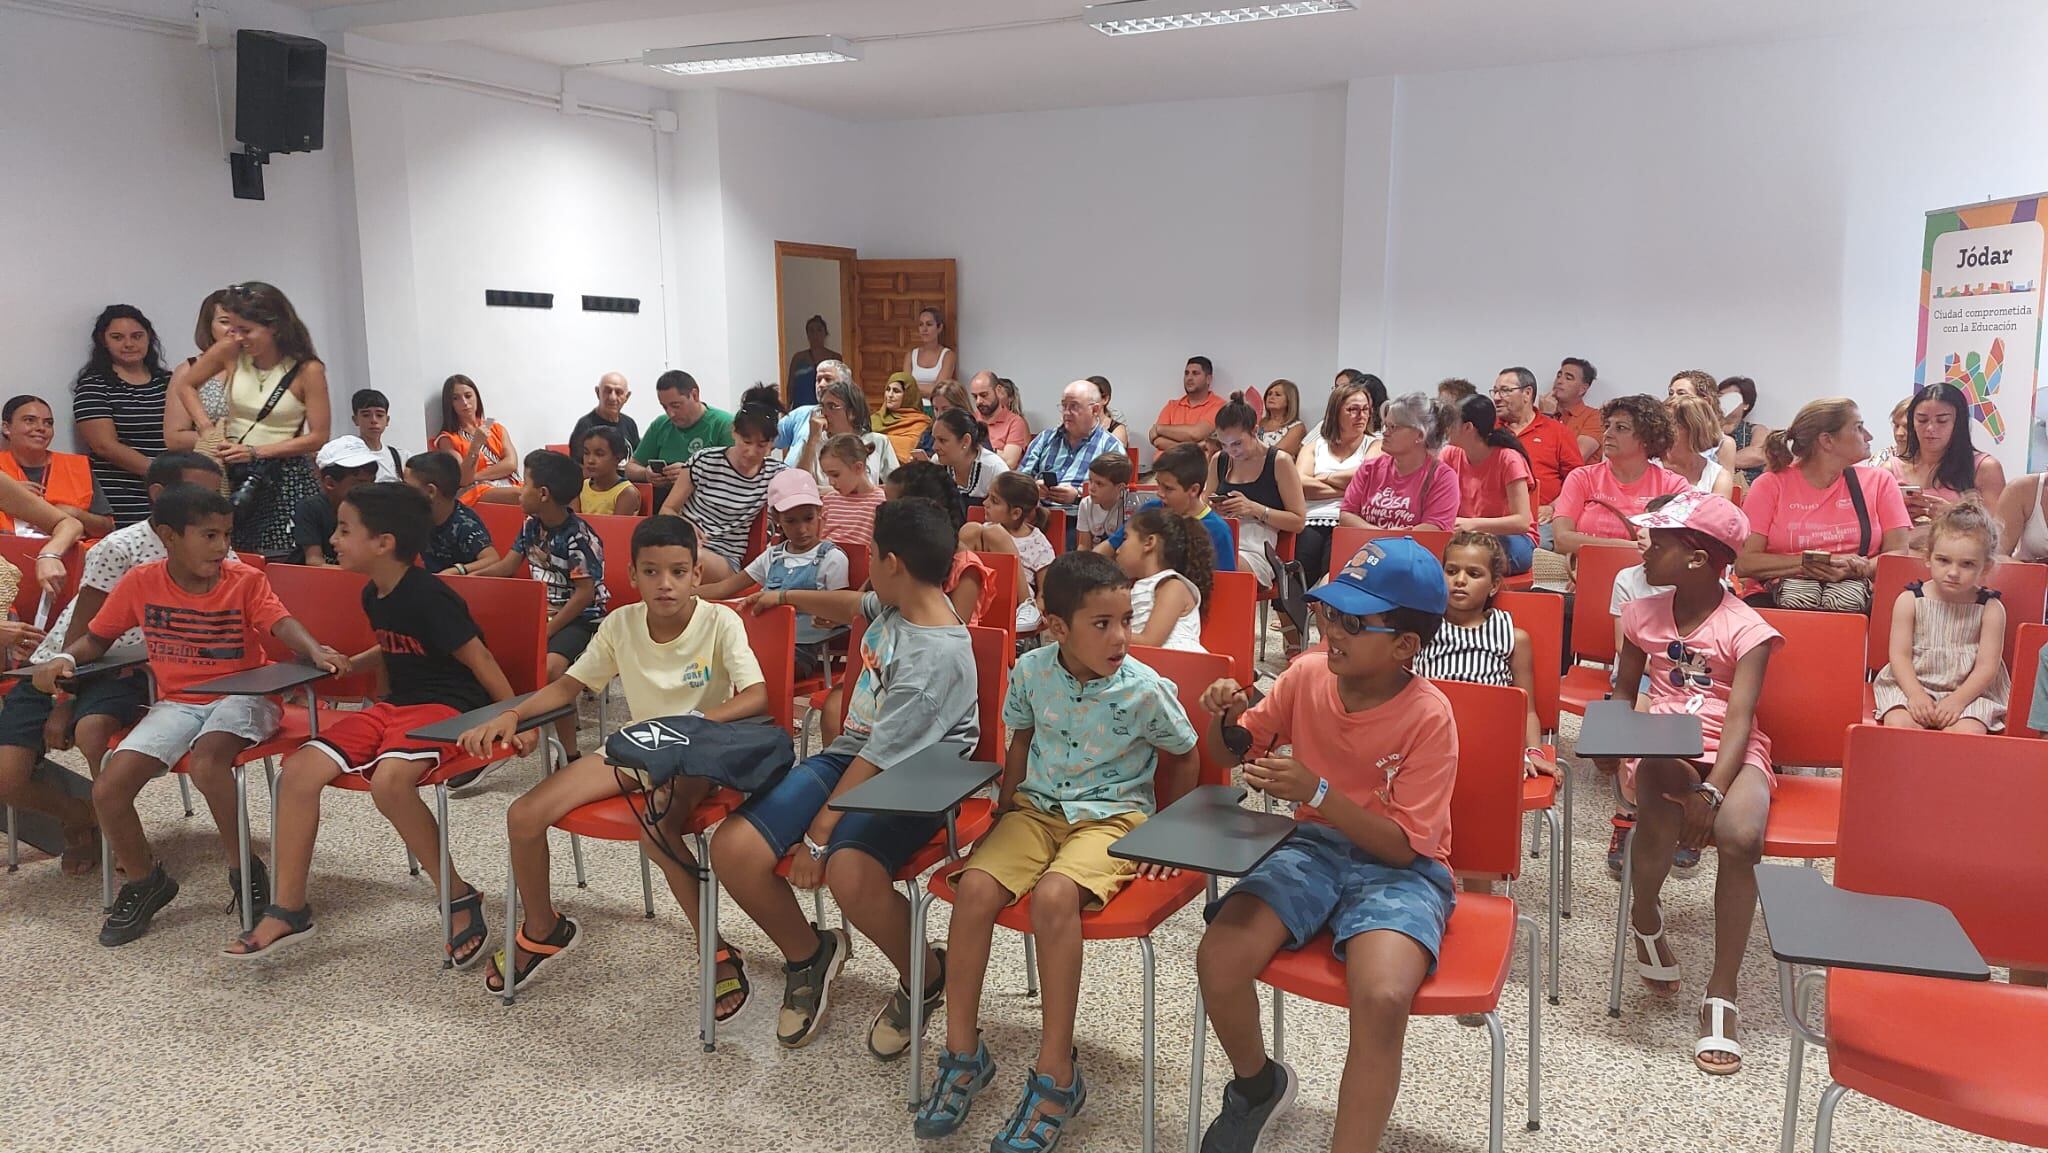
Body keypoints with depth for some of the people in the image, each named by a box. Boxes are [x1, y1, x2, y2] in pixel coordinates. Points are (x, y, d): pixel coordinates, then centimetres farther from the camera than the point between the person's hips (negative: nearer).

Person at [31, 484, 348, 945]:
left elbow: (281, 622, -21)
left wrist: (315, 650, -42)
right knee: (107, 790, -13)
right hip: (176, 702, 3)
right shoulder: (140, 583, 0)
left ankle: (243, 870, -11)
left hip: (242, 696, -3)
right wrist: (65, 657, -10)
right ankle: (144, 881, 15)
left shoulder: (246, 580, -6)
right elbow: (98, 637, 11)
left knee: (206, 761, -34)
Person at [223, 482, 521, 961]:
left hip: (447, 706, -9)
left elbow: (479, 659, -17)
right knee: (299, 769, -8)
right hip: (395, 704, 9)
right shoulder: (373, 595, 9)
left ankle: (459, 896, -17)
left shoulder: (428, 596, -18)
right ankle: (288, 909, 3)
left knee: (389, 779, -36)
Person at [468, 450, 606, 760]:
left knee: (550, 665, -34)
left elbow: (584, 595, -19)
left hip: (580, 617, -8)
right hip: (541, 611, 8)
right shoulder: (532, 526, 7)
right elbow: (507, 566, 19)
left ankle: (571, 755, -23)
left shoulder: (579, 536, -18)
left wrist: (547, 631, -20)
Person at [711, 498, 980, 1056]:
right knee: (733, 848, -13)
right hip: (848, 754, 8)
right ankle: (807, 953, 15)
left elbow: (878, 760, -23)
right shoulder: (899, 602, 4)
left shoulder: (935, 658, -23)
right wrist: (785, 598, 43)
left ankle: (925, 977, -4)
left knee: (849, 874, -38)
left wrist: (818, 835, -19)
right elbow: (852, 605, 30)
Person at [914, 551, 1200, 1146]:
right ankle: (962, 1051, -5)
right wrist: (1003, 813, 9)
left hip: (1114, 814, -4)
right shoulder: (1031, 671, -5)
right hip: (1038, 806, 4)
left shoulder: (1147, 689, -13)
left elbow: (1185, 759, 4)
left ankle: (1056, 1072, -18)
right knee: (975, 886, -23)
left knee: (1054, 896, -33)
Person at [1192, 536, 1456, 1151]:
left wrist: (1317, 792, -30)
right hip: (1313, 846, 4)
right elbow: (1236, 753, 12)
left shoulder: (1429, 718, -16)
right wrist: (1225, 719, -12)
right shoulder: (1308, 675, -3)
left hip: (1397, 868, -4)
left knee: (1382, 998, -35)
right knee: (1218, 958, -22)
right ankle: (1257, 1083, 11)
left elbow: (1403, 845, -17)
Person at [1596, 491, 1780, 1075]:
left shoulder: (1745, 628, -6)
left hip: (1732, 752, -2)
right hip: (1664, 748, 2)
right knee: (1657, 802, -36)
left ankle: (1720, 996, -21)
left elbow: (1739, 718, -15)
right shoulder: (1644, 615, 7)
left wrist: (1713, 790, -29)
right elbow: (1624, 690, 18)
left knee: (1740, 835, -34)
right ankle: (1646, 913, -3)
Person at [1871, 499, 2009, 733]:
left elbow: (1987, 666, -6)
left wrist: (1957, 700, -18)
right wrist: (1915, 694, -18)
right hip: (1912, 684, 0)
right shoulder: (1910, 600, -2)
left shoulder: (1990, 609, -2)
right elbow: (1899, 655, -4)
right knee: (1900, 724, -27)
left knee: (1969, 732, -28)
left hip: (1970, 690, 0)